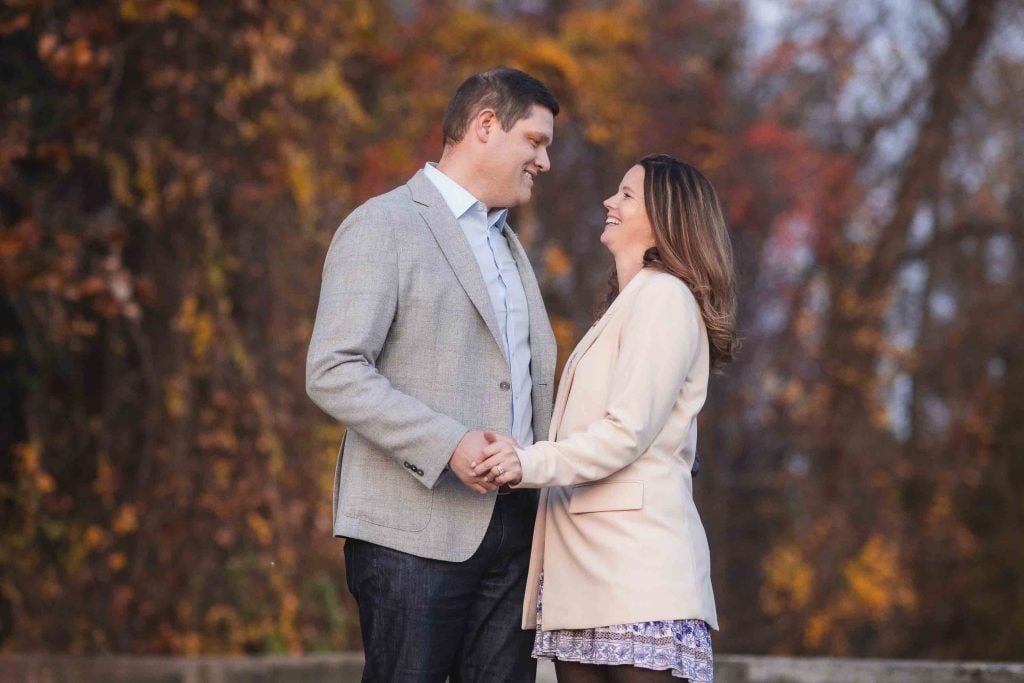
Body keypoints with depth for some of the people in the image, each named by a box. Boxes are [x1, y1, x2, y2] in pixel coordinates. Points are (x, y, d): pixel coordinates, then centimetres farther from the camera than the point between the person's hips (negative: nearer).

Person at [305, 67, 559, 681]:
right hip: (416, 530, -7)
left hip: (511, 531, 7)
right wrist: (449, 446, -20)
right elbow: (333, 372, -13)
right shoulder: (385, 226, -3)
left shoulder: (509, 247, 24)